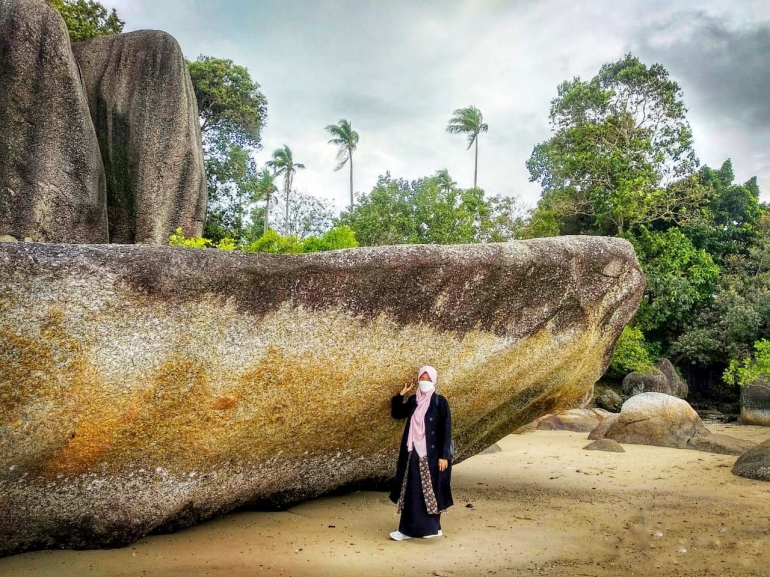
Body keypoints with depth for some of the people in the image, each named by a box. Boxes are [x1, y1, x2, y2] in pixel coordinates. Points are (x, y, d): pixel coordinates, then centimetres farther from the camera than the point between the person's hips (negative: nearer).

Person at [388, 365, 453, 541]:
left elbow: (446, 430, -9)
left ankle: (433, 527, 15)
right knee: (412, 491, 8)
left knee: (431, 490, 3)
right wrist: (402, 393, 3)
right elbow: (396, 414, 13)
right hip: (414, 453, 5)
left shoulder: (440, 402, -8)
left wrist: (444, 455, -14)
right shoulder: (413, 400, 8)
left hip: (431, 454, -5)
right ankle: (408, 529, 15)